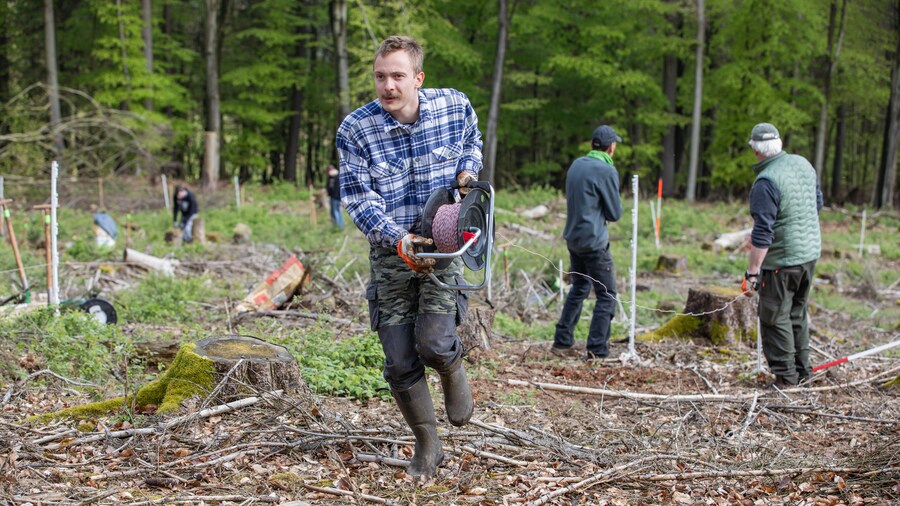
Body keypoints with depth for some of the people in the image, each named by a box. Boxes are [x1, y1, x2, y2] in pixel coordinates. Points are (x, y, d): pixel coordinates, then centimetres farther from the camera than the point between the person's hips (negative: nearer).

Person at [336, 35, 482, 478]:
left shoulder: (455, 106, -7)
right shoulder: (355, 129, -13)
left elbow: (471, 138, 18)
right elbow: (357, 198, -13)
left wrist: (468, 169, -1)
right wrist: (399, 240, -27)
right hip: (390, 252, 0)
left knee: (434, 345, -17)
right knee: (400, 364, 1)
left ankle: (453, 368, 22)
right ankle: (427, 445, 22)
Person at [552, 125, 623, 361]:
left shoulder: (576, 165, 9)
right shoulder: (606, 171, -14)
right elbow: (615, 213, -8)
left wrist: (597, 211, 7)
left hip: (573, 237, 8)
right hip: (594, 241, -8)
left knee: (578, 289, 20)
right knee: (606, 296, -1)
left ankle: (562, 342, 21)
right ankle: (597, 351, -4)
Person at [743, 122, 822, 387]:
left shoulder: (765, 182, -21)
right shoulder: (803, 163, 4)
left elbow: (762, 233, -23)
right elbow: (817, 202, 17)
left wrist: (752, 273, -20)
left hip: (782, 260, -8)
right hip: (810, 253, 8)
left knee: (775, 317, 4)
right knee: (797, 313, 19)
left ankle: (785, 374, 8)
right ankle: (802, 370, 26)